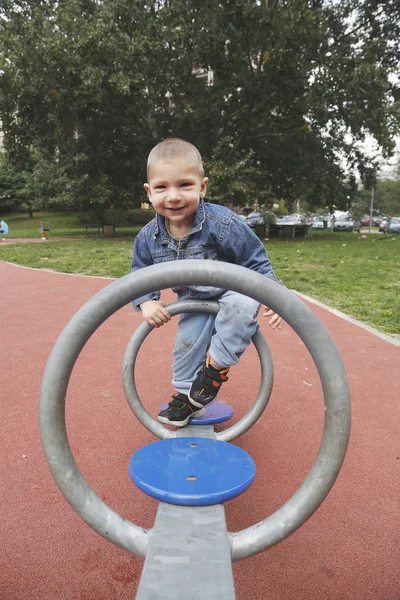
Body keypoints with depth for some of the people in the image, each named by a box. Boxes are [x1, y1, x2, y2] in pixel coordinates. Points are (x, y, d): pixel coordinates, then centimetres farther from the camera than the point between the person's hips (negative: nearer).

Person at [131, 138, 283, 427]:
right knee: (187, 343, -3)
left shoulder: (224, 223, -28)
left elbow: (257, 262, -17)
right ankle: (185, 394, 26)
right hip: (194, 301, 4)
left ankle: (216, 365, -13)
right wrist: (147, 303, -20)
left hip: (232, 290, -3)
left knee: (243, 304, -34)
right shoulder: (148, 238, -15)